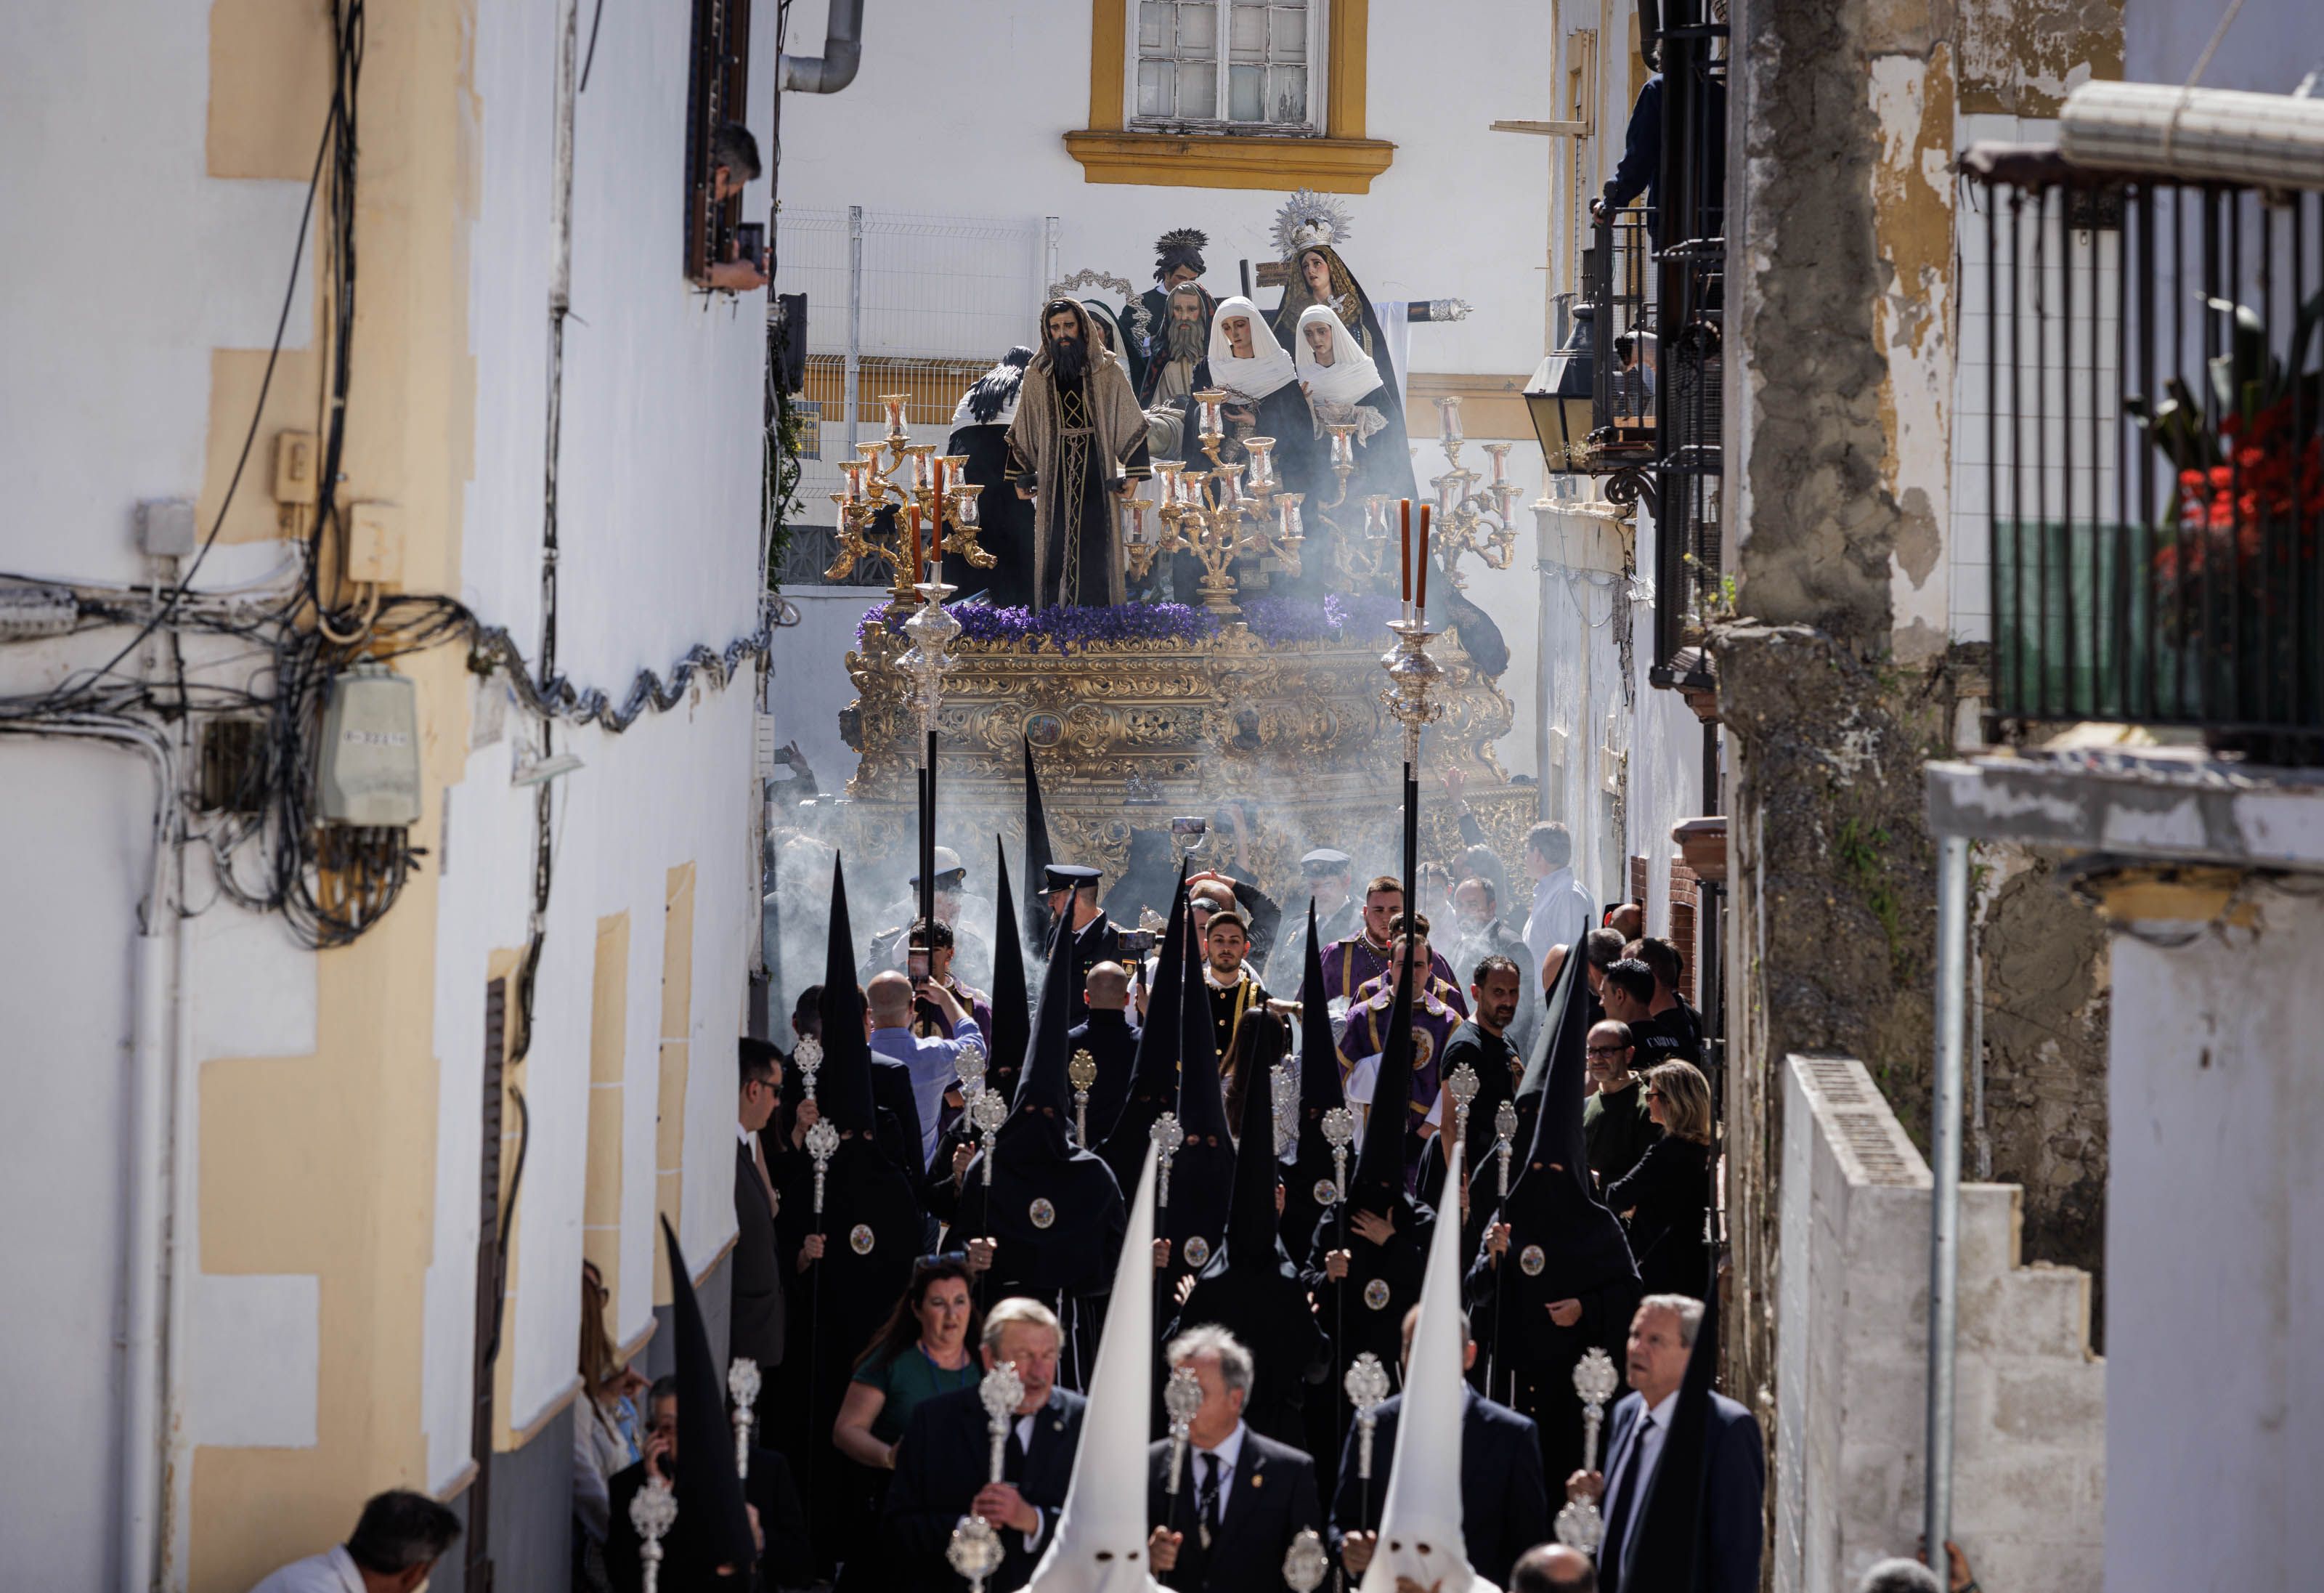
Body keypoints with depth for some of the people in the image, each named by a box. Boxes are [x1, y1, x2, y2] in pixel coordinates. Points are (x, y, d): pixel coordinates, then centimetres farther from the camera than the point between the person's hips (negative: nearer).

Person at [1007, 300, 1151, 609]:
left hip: (1097, 472, -2)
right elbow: (1022, 431, 14)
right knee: (1054, 546, -3)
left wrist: (1133, 473, -6)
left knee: (1095, 545, -6)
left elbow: (1131, 422, 2)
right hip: (1054, 474, 2)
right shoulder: (1037, 375, 9)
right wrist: (1020, 478, 9)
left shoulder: (1108, 371, 3)